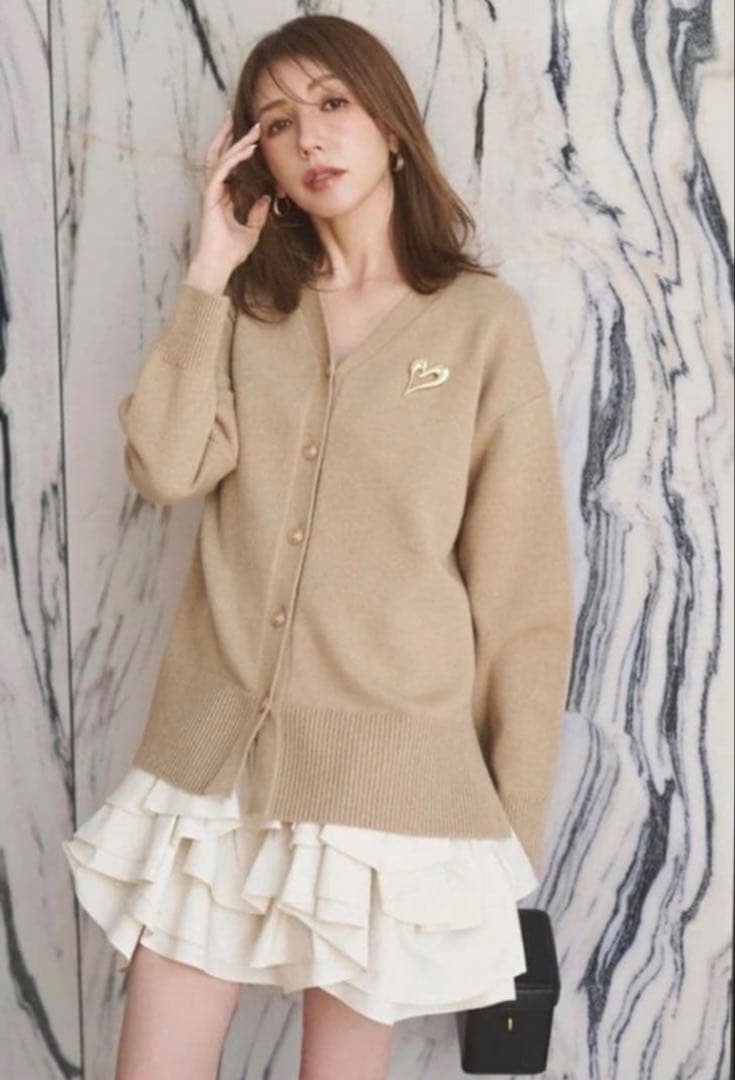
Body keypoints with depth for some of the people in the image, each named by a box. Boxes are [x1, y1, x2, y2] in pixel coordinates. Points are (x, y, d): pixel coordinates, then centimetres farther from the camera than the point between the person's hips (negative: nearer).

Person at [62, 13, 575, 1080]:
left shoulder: (483, 321, -4)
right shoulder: (249, 308, 9)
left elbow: (521, 579, -3)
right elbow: (166, 467, -9)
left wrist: (516, 811, -1)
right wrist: (211, 271, -6)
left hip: (386, 756, -3)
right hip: (216, 746, 3)